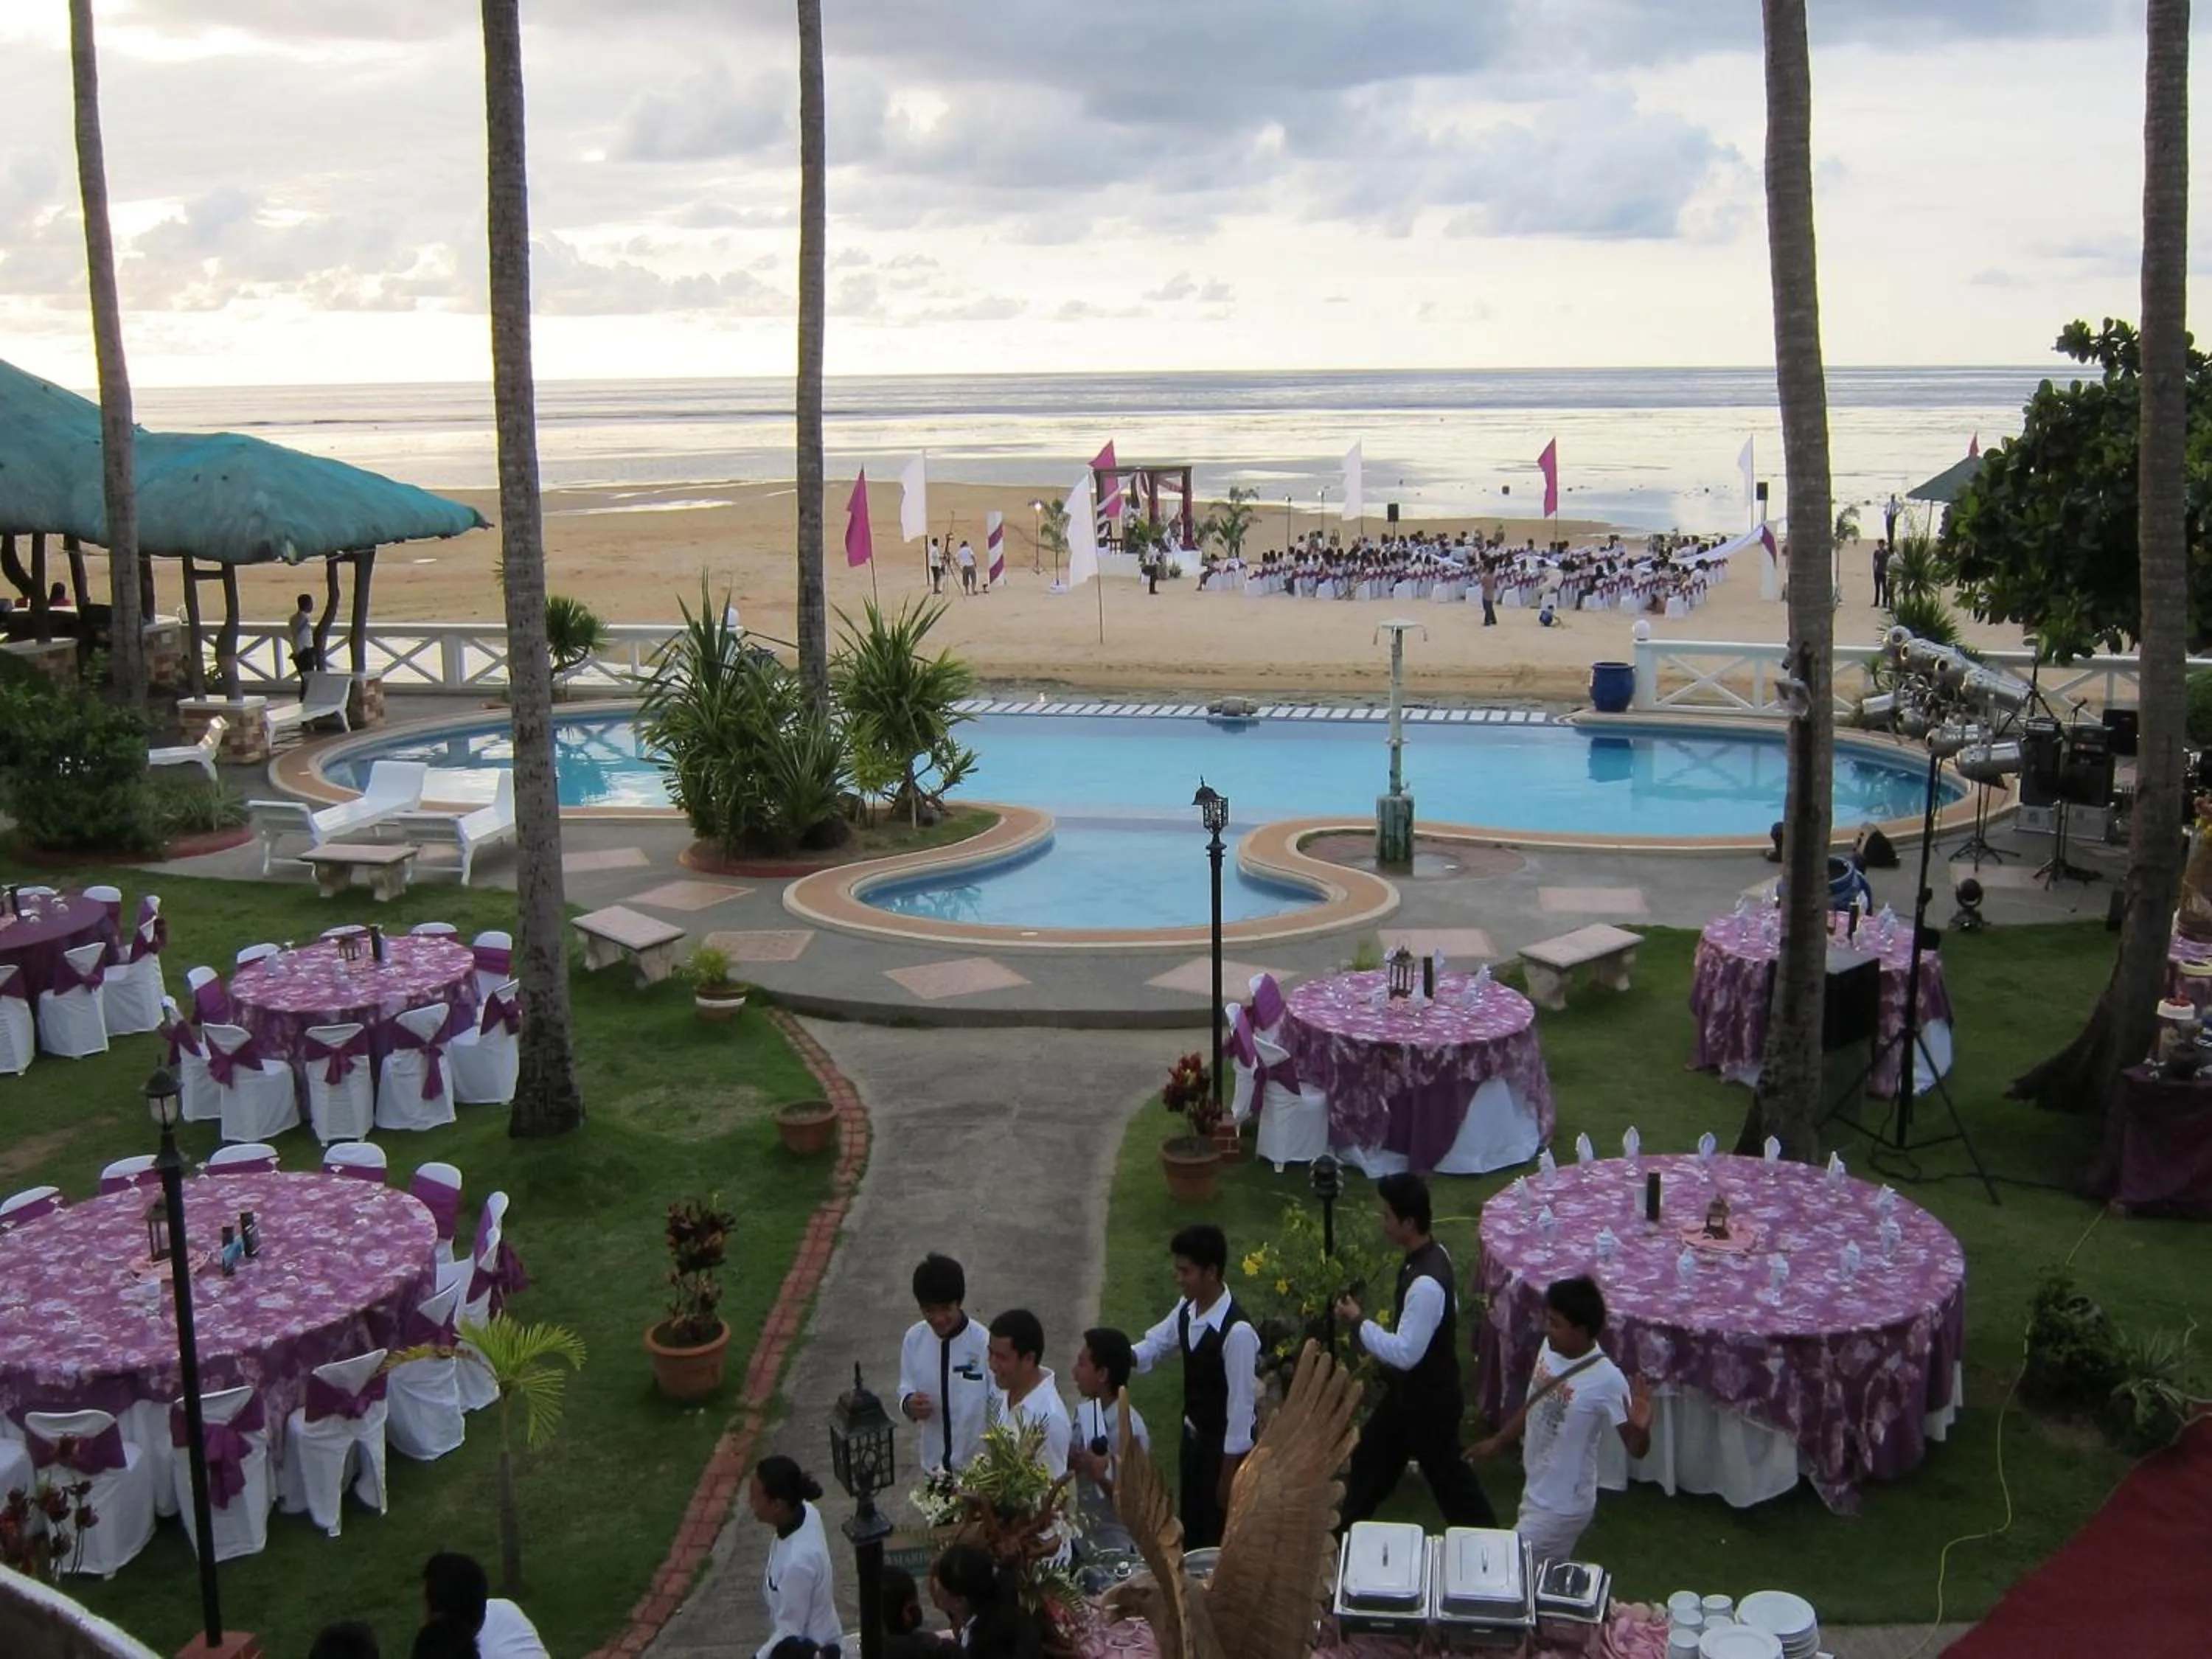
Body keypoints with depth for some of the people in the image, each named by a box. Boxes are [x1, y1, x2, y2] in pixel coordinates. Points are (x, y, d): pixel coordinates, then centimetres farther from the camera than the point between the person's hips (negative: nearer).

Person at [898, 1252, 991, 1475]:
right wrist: (909, 1404, -22)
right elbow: (906, 1387, 1)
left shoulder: (983, 1343, -23)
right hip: (935, 1459, 3)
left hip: (978, 1462, -3)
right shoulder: (914, 1338, -12)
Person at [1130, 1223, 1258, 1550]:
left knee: (1218, 1541, 9)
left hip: (1224, 1446, -8)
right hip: (1193, 1436, 8)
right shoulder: (1187, 1310, -6)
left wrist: (1229, 1470, -18)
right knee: (1192, 1529, 23)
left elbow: (1241, 1403, -25)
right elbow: (1154, 1345, 7)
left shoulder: (1237, 1331, -30)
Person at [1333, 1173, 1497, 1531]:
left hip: (1429, 1398, -10)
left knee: (1447, 1476, 9)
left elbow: (1405, 1354, -33)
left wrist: (1359, 1323, -24)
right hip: (1411, 1390, 10)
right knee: (1371, 1457, 23)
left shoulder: (1426, 1283, -35)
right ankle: (1343, 1528, 40)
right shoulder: (1432, 1254, -4)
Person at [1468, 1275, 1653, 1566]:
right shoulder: (1550, 1348, -7)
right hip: (1536, 1492, 7)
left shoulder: (1606, 1380, -28)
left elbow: (1636, 1450, -21)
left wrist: (1641, 1427, -43)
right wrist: (1497, 1441, 19)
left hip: (1563, 1507, -7)